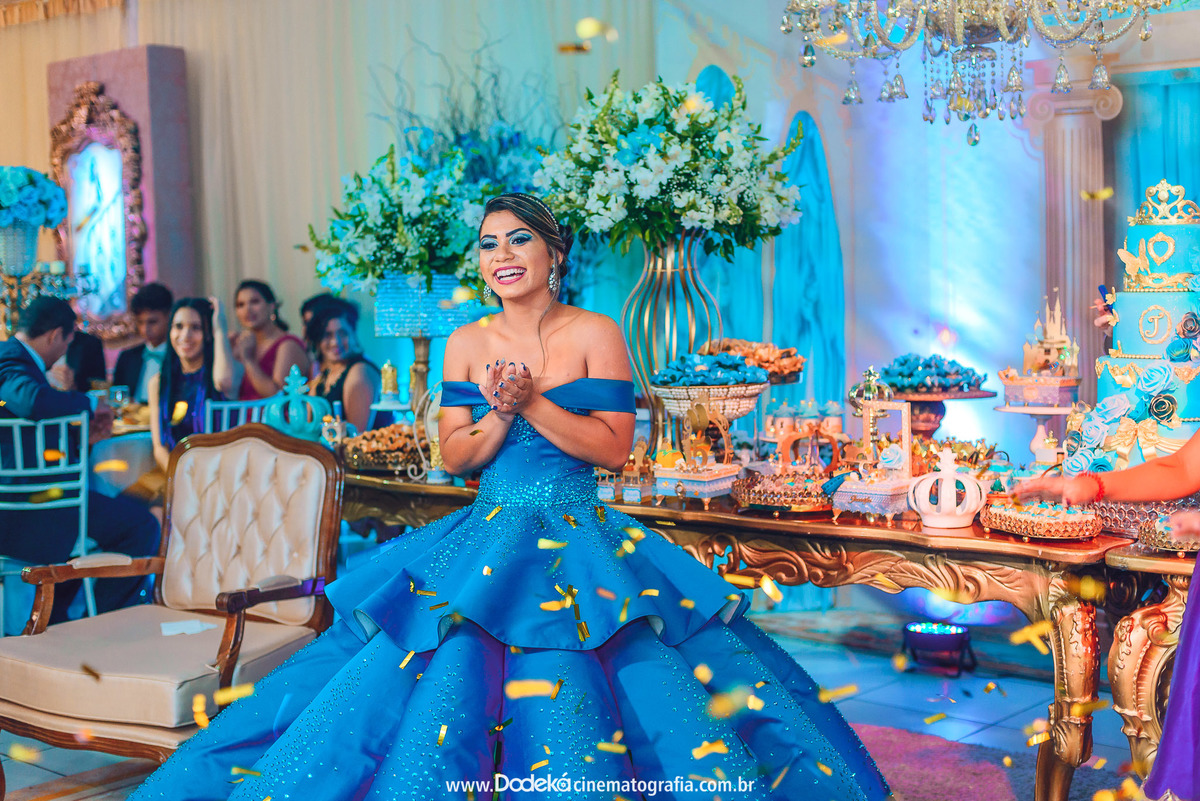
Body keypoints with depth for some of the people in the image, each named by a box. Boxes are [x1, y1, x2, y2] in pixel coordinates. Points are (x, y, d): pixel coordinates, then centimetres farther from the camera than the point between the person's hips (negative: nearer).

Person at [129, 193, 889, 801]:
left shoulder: (596, 333, -2)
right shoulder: (467, 342, 7)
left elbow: (614, 447, -8)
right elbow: (457, 455, 5)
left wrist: (531, 402, -16)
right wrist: (501, 410, -13)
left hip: (581, 547, -3)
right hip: (487, 540, 3)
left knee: (572, 709, -12)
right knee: (441, 680, -7)